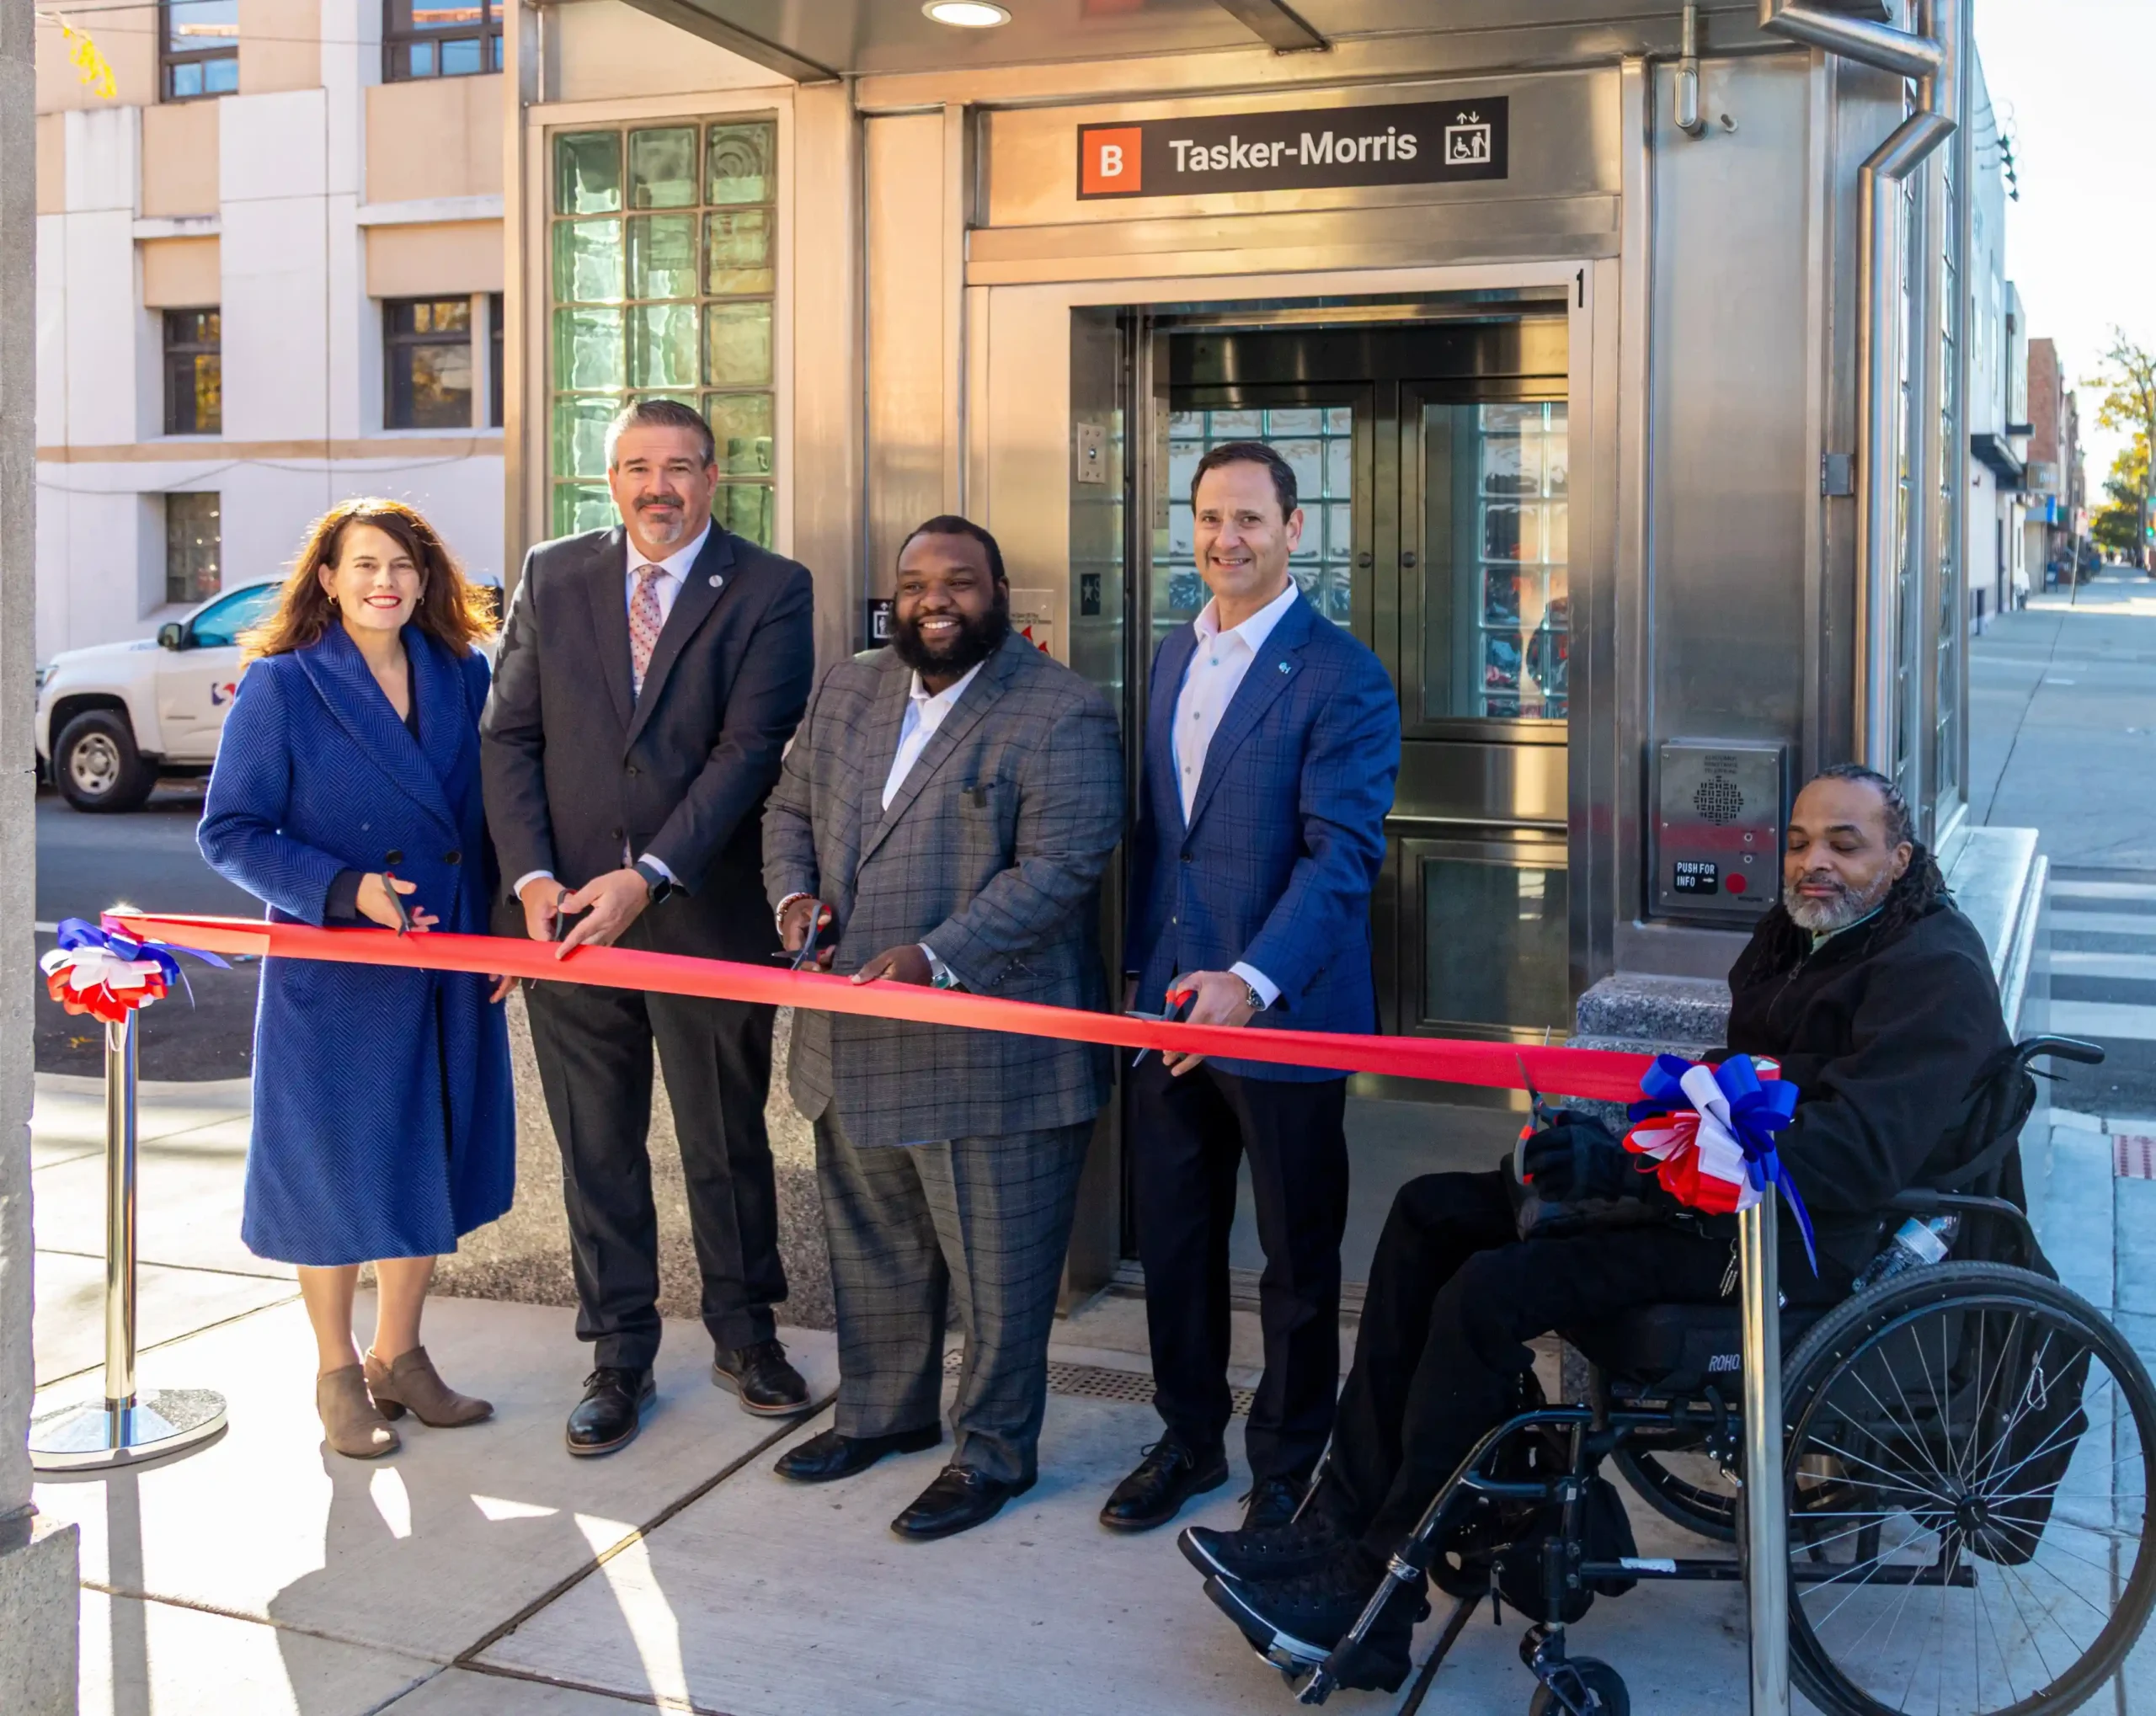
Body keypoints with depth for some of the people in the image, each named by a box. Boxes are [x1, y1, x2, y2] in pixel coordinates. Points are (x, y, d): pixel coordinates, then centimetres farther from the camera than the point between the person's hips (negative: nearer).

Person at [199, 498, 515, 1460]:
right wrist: (343, 888, -19)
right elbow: (229, 832, -7)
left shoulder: (465, 678, 6)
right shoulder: (280, 686, -6)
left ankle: (398, 1356, 30)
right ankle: (337, 1375, 22)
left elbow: (496, 812, 12)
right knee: (337, 1168, 5)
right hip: (333, 975, -4)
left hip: (451, 972, 4)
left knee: (430, 1160, 12)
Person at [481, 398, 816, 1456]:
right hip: (568, 913, 3)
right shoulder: (552, 577, 7)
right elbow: (508, 735, 5)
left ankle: (743, 1335, 30)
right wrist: (532, 876, -8)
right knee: (596, 1149, 10)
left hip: (707, 916, -2)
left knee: (729, 1140, 11)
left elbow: (749, 748, -12)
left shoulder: (770, 592, -3)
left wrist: (648, 878, -19)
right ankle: (620, 1358, 25)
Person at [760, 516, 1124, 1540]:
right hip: (853, 1045, 7)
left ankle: (993, 1450, 23)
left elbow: (1059, 865, -19)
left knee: (996, 1270, 6)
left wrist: (938, 957, -28)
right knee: (872, 1250, 21)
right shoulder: (846, 693, 12)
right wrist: (795, 888, -2)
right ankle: (882, 1410, 40)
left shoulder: (1062, 714, -11)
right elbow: (791, 808, 20)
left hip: (990, 1052, -7)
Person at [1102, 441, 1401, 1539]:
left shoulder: (1341, 678, -12)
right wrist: (1142, 961, 14)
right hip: (1170, 1000, 6)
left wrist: (1253, 980, -30)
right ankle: (1190, 1438, 33)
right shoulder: (1173, 656, 11)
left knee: (1298, 1258, 9)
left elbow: (1343, 851, -19)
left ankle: (1288, 1466, 26)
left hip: (1282, 1011, -6)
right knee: (1173, 1237, 15)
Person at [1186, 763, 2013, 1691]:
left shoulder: (1937, 974, -13)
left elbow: (1854, 1156, -25)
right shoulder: (1795, 936, 16)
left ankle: (1372, 1603, -14)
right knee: (1430, 1212, 1)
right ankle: (1341, 1524, -2)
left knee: (1488, 1293, -24)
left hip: (1804, 1242, -10)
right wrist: (1619, 1145, -4)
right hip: (1720, 1189, 10)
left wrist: (1629, 1164, -28)